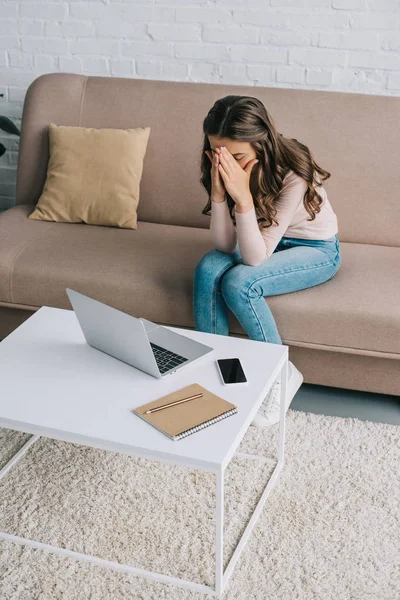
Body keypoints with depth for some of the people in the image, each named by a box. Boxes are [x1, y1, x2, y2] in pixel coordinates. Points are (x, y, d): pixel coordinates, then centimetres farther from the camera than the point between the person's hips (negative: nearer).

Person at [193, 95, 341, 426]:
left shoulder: (293, 173, -33)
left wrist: (243, 197, -44)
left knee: (238, 284, -29)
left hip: (315, 248, -5)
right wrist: (218, 192, -31)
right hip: (264, 239, 5)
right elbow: (225, 246, -17)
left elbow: (255, 258, -33)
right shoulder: (224, 168, -18)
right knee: (208, 271, -24)